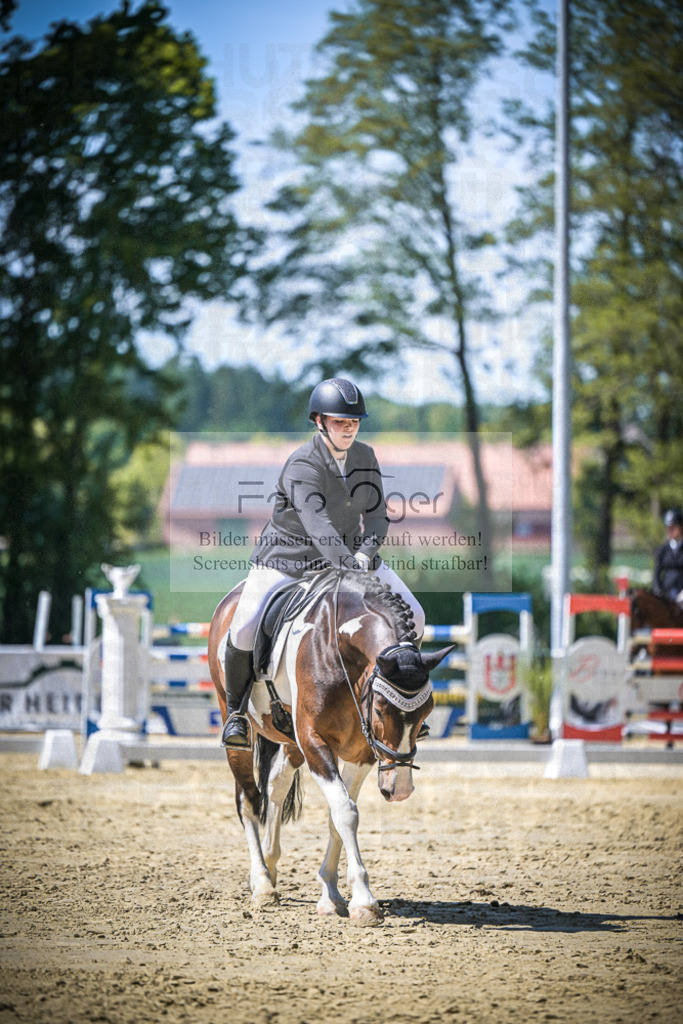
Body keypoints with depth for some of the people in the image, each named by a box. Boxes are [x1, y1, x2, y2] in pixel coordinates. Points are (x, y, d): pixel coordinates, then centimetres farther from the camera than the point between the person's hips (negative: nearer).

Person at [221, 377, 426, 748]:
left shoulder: (365, 457, -3)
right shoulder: (302, 464, -24)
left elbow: (377, 513, -1)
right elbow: (316, 522, -39)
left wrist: (367, 552, -24)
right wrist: (348, 566, -53)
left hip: (349, 554, 5)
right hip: (287, 558, -5)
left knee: (412, 619, -5)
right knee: (244, 633, -22)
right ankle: (237, 710, 4)